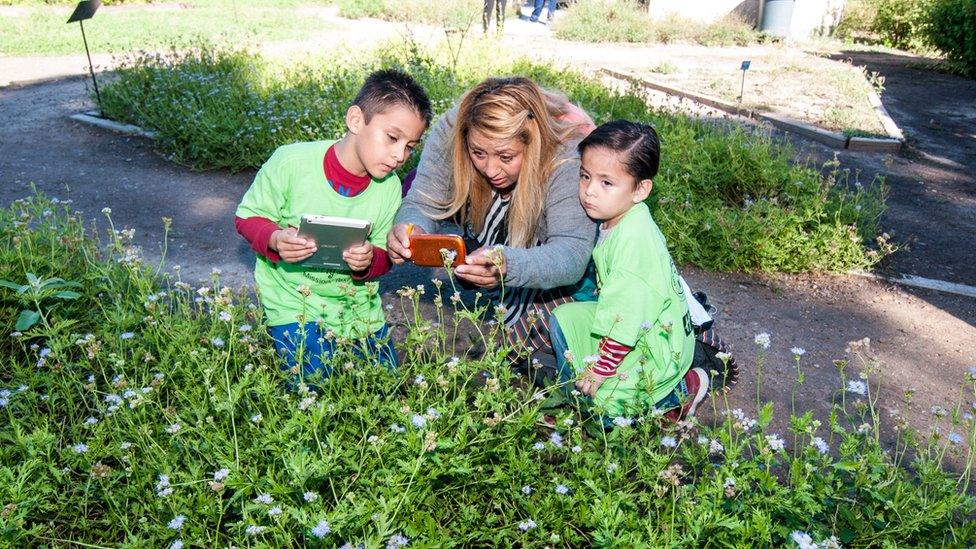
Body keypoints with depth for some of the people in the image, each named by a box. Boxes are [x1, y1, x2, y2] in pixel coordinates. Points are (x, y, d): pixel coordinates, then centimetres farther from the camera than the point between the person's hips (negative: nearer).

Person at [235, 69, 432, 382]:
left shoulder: (389, 188, -9)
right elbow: (248, 216, -9)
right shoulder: (291, 162, -20)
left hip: (357, 304, 4)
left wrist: (369, 262, -26)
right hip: (294, 300, -3)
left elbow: (384, 257, -2)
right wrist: (275, 240, -30)